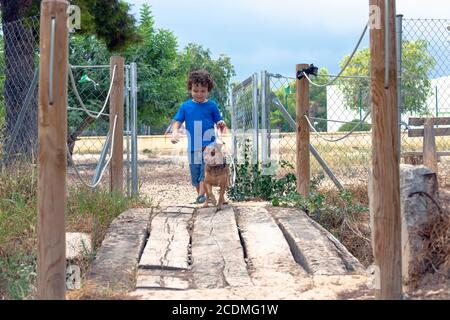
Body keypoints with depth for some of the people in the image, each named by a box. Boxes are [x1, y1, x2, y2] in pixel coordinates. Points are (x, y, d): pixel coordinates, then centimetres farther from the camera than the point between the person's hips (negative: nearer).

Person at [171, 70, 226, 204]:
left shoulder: (212, 106, 1)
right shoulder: (185, 106, 5)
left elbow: (219, 123, 4)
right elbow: (177, 122, 6)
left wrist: (221, 125, -19)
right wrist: (174, 132, -13)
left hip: (208, 145, -3)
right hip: (193, 146, 3)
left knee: (205, 170, -15)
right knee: (195, 172, 9)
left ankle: (202, 195, -17)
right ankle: (200, 195, 23)